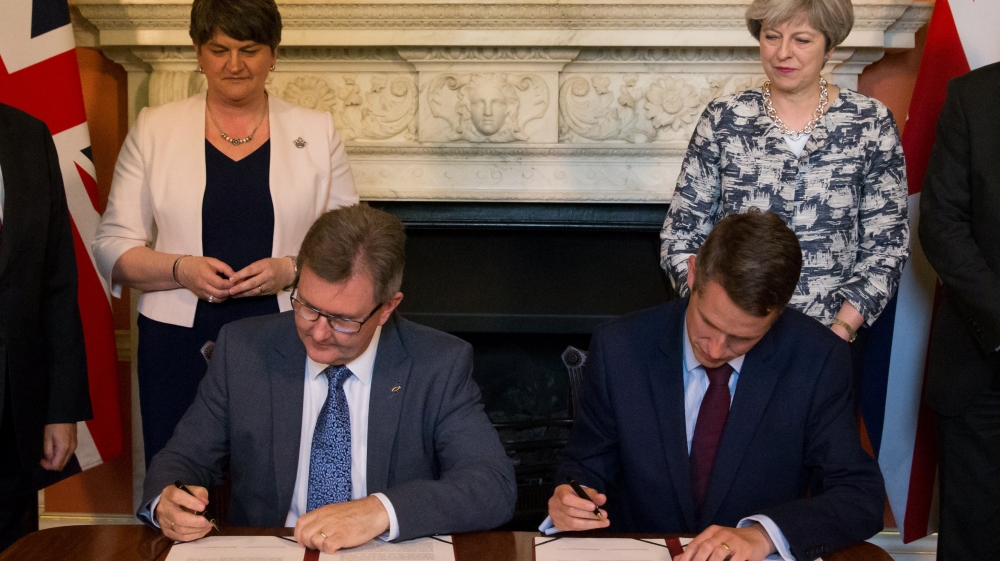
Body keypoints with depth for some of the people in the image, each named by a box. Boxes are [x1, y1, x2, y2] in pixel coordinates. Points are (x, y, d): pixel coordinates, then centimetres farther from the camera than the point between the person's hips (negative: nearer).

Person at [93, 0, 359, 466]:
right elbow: (113, 246, 5)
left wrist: (292, 269, -12)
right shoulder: (154, 129, 5)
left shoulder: (316, 131, 5)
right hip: (180, 344, 0)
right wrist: (180, 269, -13)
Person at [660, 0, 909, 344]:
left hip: (828, 341, 0)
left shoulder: (871, 124, -3)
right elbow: (680, 236, -1)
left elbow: (886, 246, -1)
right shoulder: (722, 120, -2)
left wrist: (841, 330, -12)